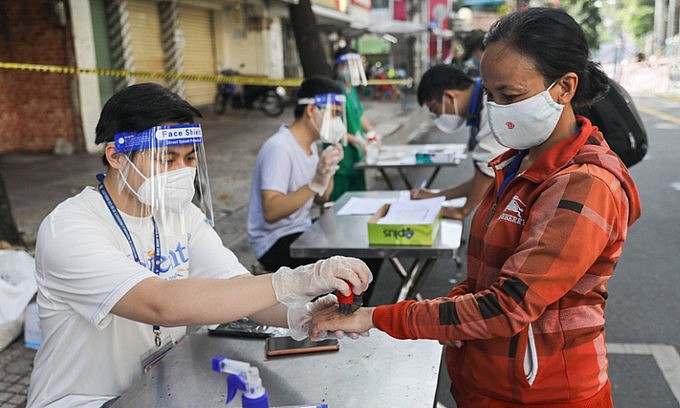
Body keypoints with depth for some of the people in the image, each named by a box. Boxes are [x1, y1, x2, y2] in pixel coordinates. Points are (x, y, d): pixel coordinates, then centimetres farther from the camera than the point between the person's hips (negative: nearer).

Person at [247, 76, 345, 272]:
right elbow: (271, 212, -30)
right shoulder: (279, 148, -21)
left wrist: (330, 167, -4)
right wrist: (315, 183, -38)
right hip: (275, 242, -9)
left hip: (302, 230, 9)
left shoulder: (310, 145, 8)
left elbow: (321, 199, 13)